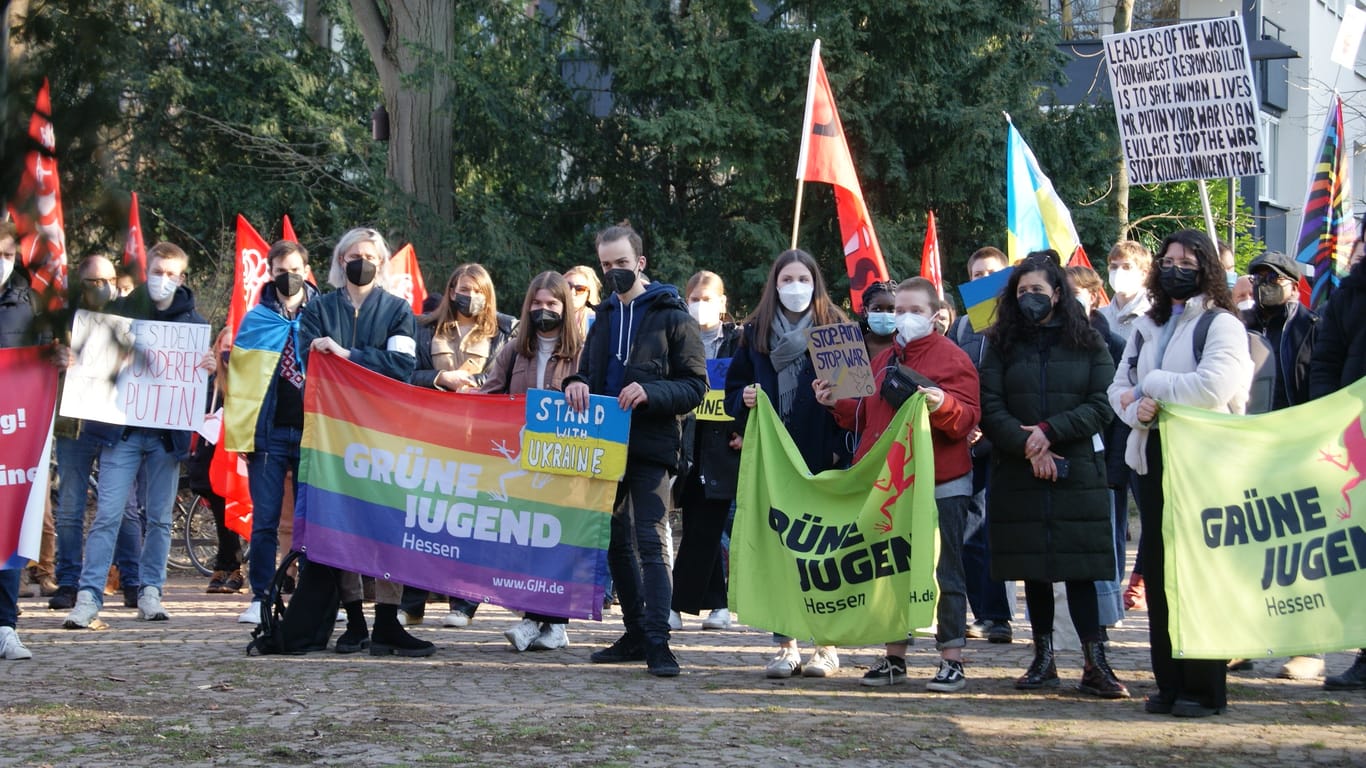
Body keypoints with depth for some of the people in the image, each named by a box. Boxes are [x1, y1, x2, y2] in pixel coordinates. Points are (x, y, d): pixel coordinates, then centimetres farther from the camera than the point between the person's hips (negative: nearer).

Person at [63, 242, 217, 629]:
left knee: (160, 518, 7)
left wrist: (211, 369, -18)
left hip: (168, 434, 1)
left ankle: (150, 592, 17)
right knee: (107, 515, -8)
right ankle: (88, 597, -8)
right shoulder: (121, 310, 6)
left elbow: (209, 367, 5)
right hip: (121, 430, -1)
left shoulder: (193, 321, 7)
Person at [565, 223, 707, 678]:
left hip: (652, 447, -7)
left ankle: (657, 643, -16)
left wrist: (650, 393, -23)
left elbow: (695, 385, -6)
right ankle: (635, 634, 20)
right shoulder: (605, 316, 18)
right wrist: (577, 384, 0)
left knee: (651, 541, -13)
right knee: (617, 543, 11)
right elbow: (589, 371, 25)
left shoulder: (672, 316, -2)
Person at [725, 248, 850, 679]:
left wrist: (842, 446, -12)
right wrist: (745, 401, -8)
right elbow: (733, 389, 16)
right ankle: (786, 647, 9)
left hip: (822, 459, -3)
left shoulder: (837, 329, 2)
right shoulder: (755, 332, 11)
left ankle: (827, 647, 7)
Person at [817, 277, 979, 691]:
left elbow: (968, 418, -12)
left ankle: (952, 662, 1)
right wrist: (837, 404, 8)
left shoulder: (951, 357, -4)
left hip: (940, 486, -7)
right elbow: (867, 417, 23)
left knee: (944, 574, -3)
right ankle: (894, 659, 17)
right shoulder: (885, 360, 17)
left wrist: (942, 404, -31)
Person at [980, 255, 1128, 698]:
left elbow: (1103, 406, -3)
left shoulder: (1087, 344, 6)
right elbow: (990, 409, 0)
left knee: (1080, 567, -5)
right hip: (1019, 475, 2)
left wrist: (1050, 431, -13)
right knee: (1032, 568, 5)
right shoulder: (1002, 345, 9)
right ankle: (1043, 659, 13)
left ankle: (1095, 664, -5)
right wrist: (1027, 446, -14)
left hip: (1077, 474, -2)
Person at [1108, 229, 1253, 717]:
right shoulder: (1146, 326, 17)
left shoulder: (1221, 324, -5)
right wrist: (1137, 409, -8)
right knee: (1157, 571, 6)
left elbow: (1213, 388, -20)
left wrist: (1152, 384, -8)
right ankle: (1169, 682, 14)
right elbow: (1119, 386, 14)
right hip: (1152, 457, 7)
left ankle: (1204, 688, 1)